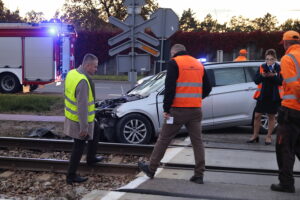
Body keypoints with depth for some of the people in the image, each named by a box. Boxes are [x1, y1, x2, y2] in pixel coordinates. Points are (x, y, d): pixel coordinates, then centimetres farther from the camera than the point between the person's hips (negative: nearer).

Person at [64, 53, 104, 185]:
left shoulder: (72, 73, 1)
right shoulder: (83, 81, -29)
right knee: (79, 147, 4)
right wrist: (84, 127, -24)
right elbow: (82, 106, -29)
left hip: (71, 116, 9)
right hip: (80, 121, -9)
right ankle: (71, 176, 15)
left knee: (95, 135, 28)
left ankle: (91, 159, 46)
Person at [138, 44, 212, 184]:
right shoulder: (199, 64, 14)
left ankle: (151, 169, 14)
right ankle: (199, 175, 7)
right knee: (197, 141, 8)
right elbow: (207, 88, 16)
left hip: (178, 109, -5)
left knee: (164, 139, 5)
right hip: (196, 110, 5)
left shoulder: (174, 63, -4)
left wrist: (166, 109, -9)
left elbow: (169, 87, -13)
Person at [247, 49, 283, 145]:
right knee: (257, 115, 3)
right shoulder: (261, 67, 5)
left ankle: (269, 136, 16)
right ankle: (255, 136, 15)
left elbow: (282, 82, -10)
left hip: (274, 96, -2)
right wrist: (262, 76, -20)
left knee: (271, 116, 7)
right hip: (262, 96, 2)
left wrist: (274, 76, -24)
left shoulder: (279, 68, -2)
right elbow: (256, 81, -1)